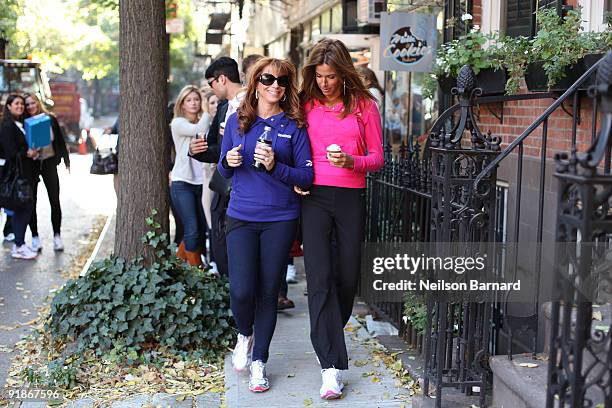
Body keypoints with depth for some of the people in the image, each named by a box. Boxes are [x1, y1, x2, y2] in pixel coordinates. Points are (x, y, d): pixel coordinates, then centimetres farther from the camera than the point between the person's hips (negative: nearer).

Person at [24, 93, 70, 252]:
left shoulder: (50, 119, 0)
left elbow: (60, 140, 7)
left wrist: (66, 159, 7)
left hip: (49, 163, 1)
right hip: (31, 165, 0)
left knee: (55, 201, 0)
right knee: (31, 203, 3)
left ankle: (57, 236, 10)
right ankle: (35, 238, 13)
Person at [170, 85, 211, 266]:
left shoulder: (202, 121, 11)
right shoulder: (178, 123, -4)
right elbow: (199, 130, -22)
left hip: (200, 182, 6)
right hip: (182, 183, -6)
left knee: (202, 229, 9)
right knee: (192, 230, -8)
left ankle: (179, 262, 27)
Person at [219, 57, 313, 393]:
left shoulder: (294, 125, 0)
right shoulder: (237, 121, 6)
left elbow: (306, 176, -5)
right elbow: (223, 171, 14)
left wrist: (275, 166, -20)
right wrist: (229, 161, -8)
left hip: (280, 220, -1)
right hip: (242, 217, 1)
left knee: (269, 291, 5)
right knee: (241, 290, -9)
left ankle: (258, 361, 20)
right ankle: (245, 334, 25)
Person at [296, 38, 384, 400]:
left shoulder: (364, 105, 3)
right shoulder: (306, 105, 6)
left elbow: (377, 157, 4)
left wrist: (351, 161, -15)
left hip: (351, 198, 1)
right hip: (314, 197, -1)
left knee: (348, 276, 8)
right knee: (320, 278, -11)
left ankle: (329, 338, 36)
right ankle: (332, 365, -11)